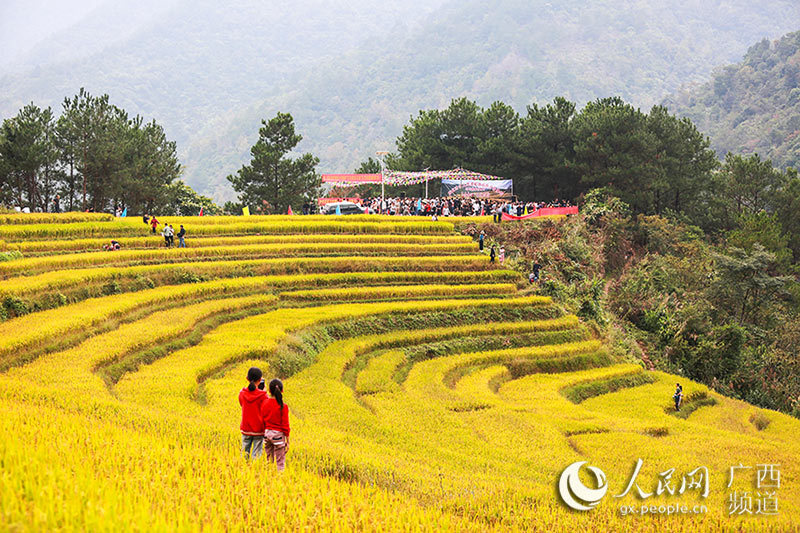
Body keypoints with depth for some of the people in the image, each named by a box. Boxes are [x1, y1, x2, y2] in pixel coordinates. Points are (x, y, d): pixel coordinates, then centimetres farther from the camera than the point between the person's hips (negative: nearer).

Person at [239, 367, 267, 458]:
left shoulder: (242, 393, -1)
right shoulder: (263, 396, -13)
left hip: (245, 429, 3)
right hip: (258, 429, -3)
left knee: (244, 453, 12)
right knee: (256, 455, 1)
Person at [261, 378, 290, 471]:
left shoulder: (265, 403, -1)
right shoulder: (283, 406, -12)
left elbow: (262, 420, 5)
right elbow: (285, 424, -9)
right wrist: (287, 440, -1)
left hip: (267, 433, 4)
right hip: (278, 433, -4)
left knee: (269, 460, 16)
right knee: (280, 462, 1)